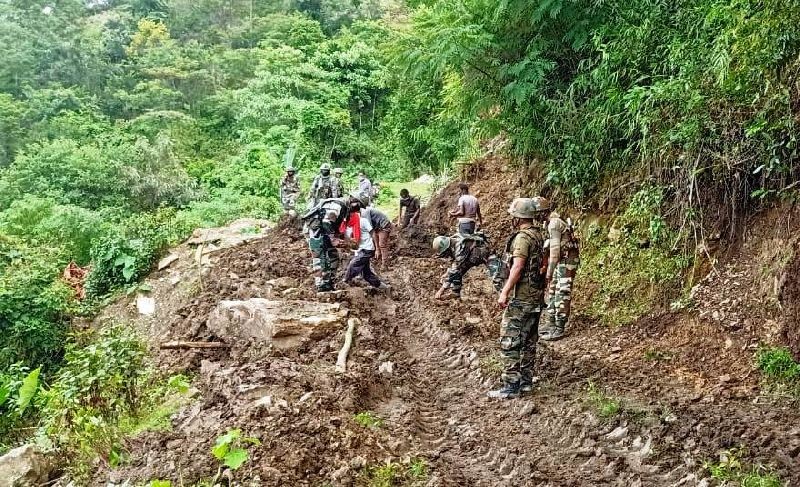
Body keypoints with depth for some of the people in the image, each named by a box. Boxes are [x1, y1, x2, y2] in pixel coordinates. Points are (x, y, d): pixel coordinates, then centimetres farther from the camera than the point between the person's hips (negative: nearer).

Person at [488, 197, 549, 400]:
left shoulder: (523, 237, -17)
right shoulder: (540, 235, 11)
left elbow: (517, 267, -24)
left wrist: (505, 292, -24)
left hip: (520, 297, -9)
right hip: (537, 295, 9)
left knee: (509, 341, -5)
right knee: (529, 340, 15)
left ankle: (511, 386, -4)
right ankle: (526, 380, 22)